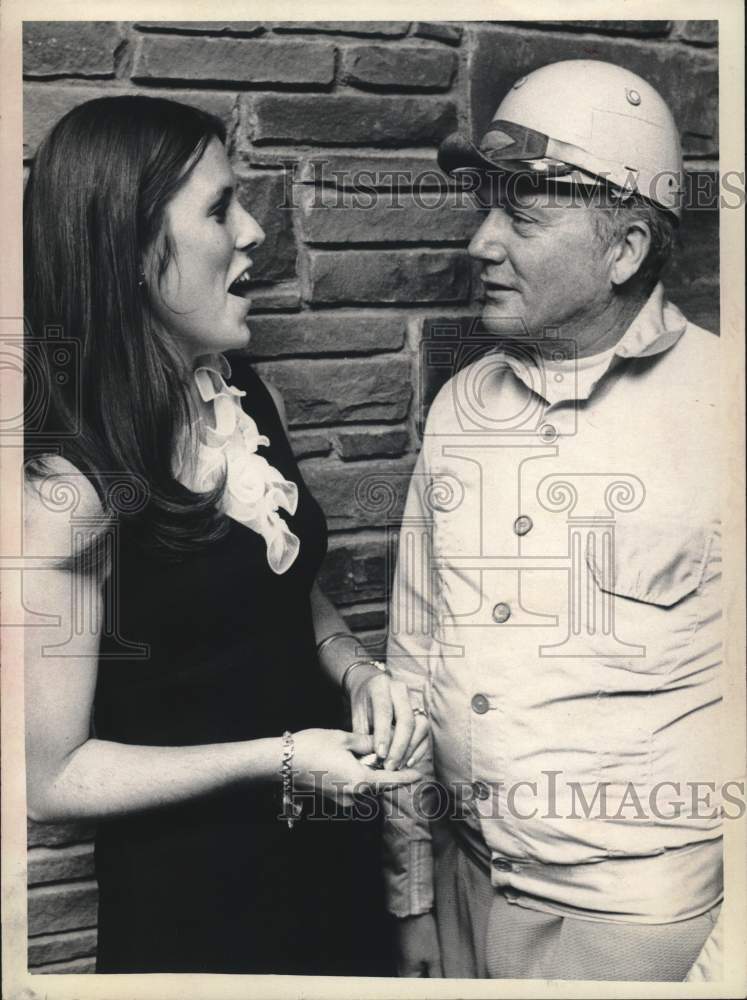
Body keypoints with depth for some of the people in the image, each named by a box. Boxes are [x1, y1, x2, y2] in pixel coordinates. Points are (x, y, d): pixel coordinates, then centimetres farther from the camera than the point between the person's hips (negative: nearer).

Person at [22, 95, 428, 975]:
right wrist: (277, 758, -22)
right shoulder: (69, 485, -24)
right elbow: (49, 777, -18)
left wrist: (357, 670, -7)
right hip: (183, 894, -6)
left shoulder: (253, 401, -4)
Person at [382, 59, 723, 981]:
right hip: (465, 882, 5)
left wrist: (724, 963, -11)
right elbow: (415, 653, 4)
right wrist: (411, 897, 8)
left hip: (637, 920, -4)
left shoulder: (711, 408, -15)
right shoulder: (461, 404, -1)